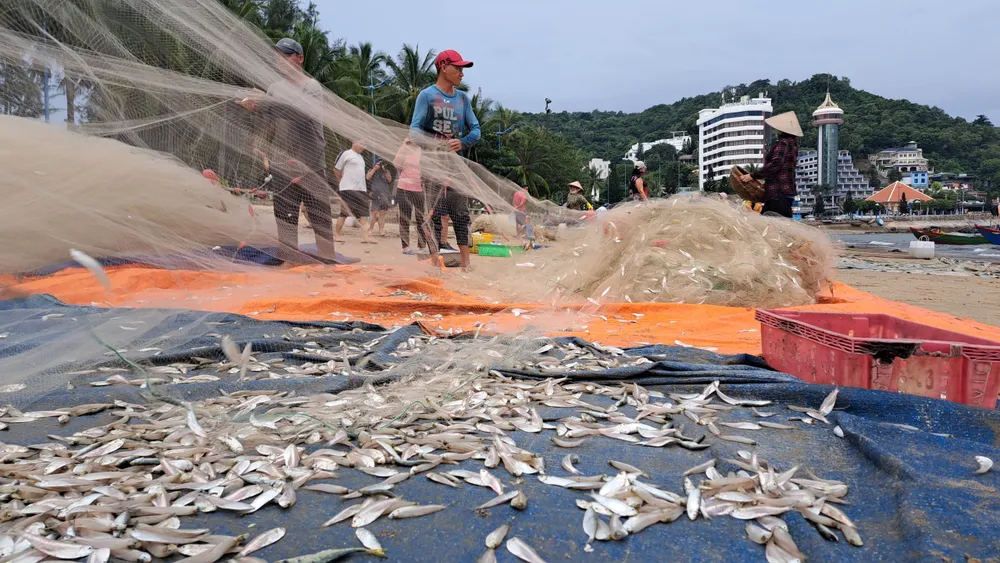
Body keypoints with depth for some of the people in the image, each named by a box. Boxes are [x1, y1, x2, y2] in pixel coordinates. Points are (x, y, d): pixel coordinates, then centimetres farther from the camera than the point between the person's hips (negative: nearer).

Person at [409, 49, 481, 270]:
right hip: (432, 163, -5)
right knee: (434, 214, -5)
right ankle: (435, 264, -3)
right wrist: (436, 145, -24)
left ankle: (466, 264, 8)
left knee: (461, 214, 4)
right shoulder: (427, 95, -1)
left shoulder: (463, 98, 14)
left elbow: (475, 129, 13)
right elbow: (415, 130, -7)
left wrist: (463, 142, -9)